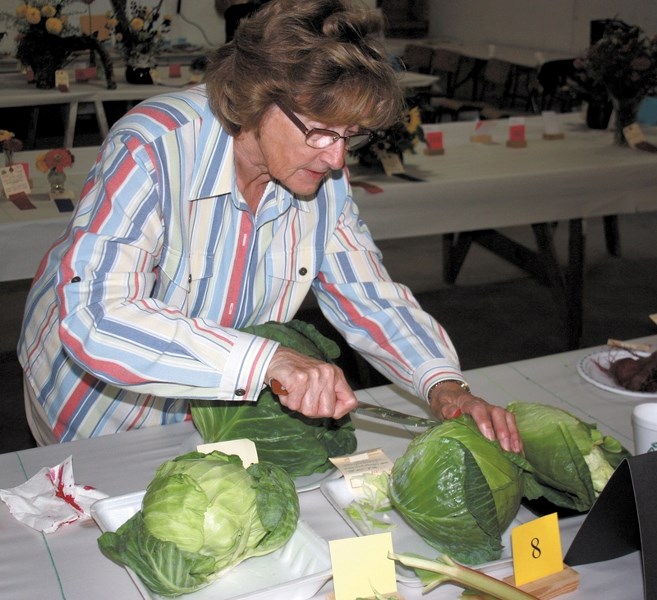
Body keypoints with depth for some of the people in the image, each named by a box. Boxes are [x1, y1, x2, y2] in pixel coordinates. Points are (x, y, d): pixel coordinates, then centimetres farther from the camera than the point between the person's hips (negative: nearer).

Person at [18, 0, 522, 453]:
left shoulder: (324, 172, -13)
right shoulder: (153, 152, -31)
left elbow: (371, 298, -5)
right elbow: (93, 320, -40)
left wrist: (445, 386, -22)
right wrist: (263, 360, -49)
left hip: (217, 409, 4)